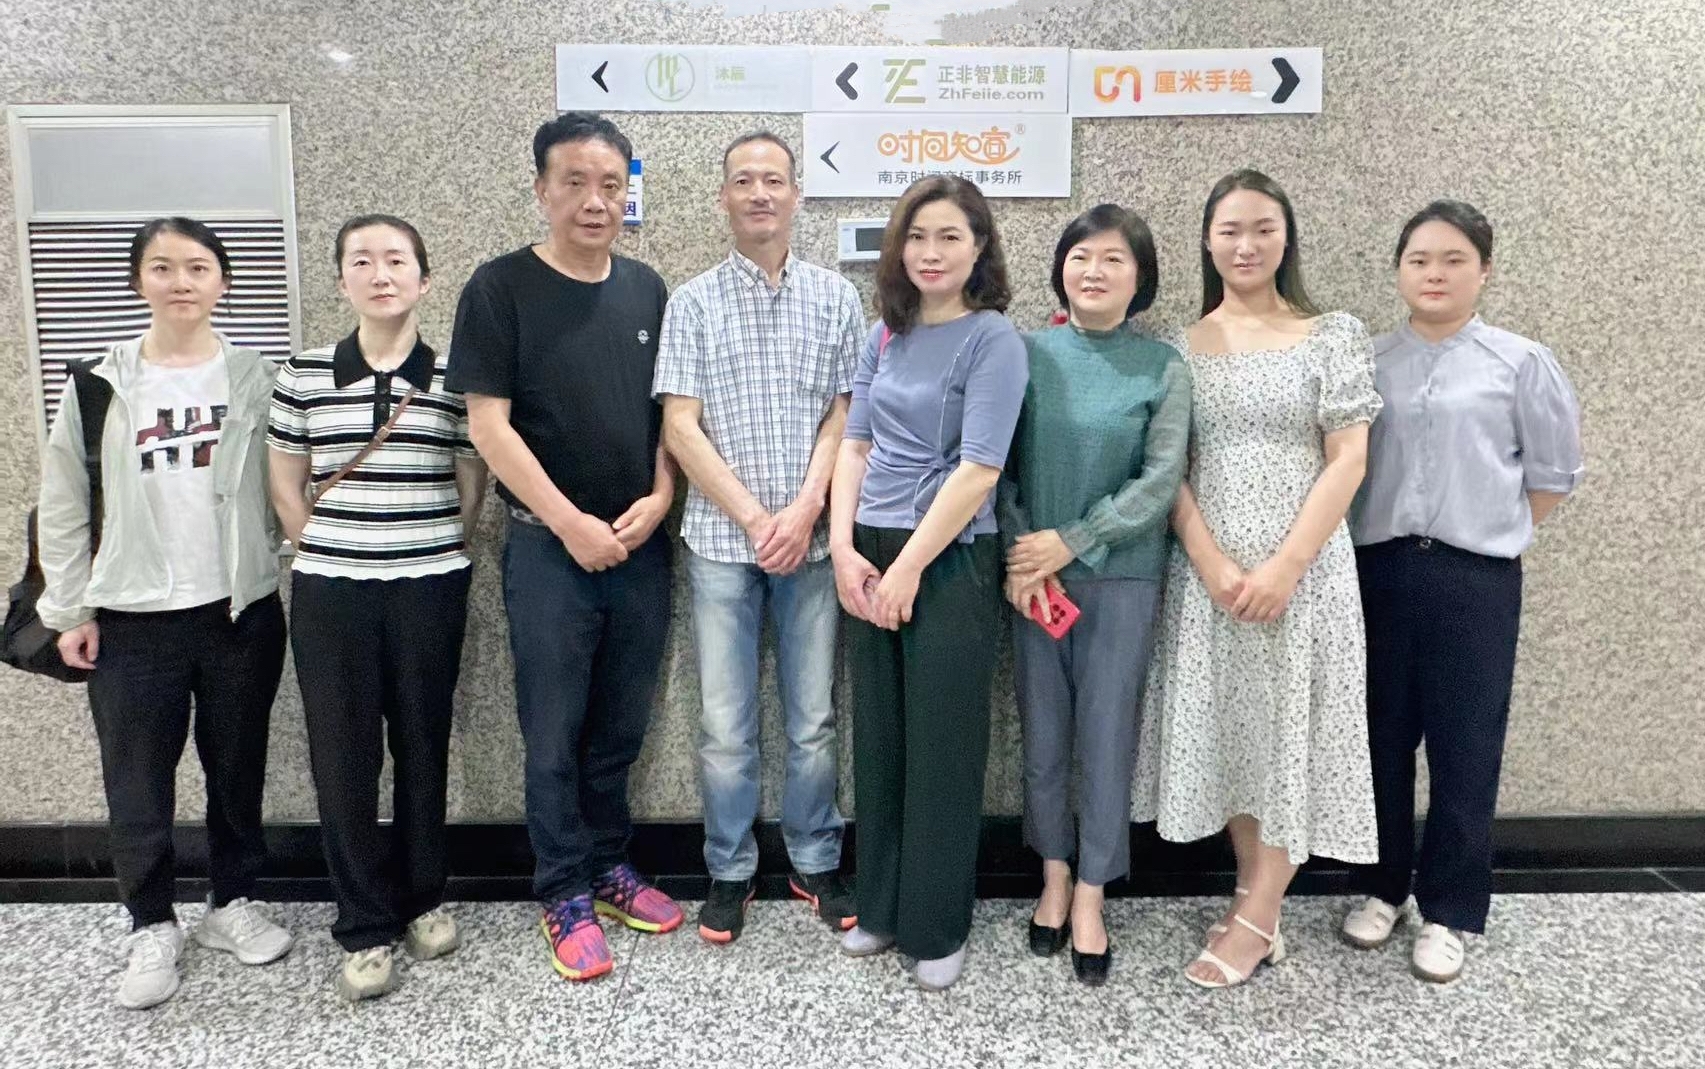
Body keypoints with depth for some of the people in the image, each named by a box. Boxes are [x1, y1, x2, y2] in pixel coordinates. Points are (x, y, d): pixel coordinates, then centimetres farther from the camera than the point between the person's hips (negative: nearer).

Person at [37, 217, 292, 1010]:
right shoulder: (100, 385, 1)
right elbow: (62, 506, 5)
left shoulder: (257, 379, 0)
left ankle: (233, 903, 31)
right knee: (137, 782, 7)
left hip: (243, 612, 0)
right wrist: (68, 609, 3)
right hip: (133, 619, 0)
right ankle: (152, 927, 26)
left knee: (238, 769, 12)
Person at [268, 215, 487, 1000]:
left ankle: (424, 898, 29)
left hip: (429, 588, 0)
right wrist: (330, 553, 6)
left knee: (423, 746, 9)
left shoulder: (454, 378, -1)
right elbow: (286, 487, 9)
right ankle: (366, 928, 18)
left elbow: (473, 486, 5)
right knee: (342, 755, 4)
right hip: (329, 591, 1)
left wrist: (436, 555, 4)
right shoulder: (303, 375, 2)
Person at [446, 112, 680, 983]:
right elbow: (487, 423, -10)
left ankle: (609, 865, 32)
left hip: (640, 547, 4)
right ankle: (566, 895, 22)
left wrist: (658, 499, -4)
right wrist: (570, 522, -14)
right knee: (555, 736, 7)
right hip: (549, 548, -4)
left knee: (620, 729, 14)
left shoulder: (646, 290, 8)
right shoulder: (501, 287, -5)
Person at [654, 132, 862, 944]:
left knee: (814, 719, 9)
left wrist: (804, 512, -11)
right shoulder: (693, 302, 3)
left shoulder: (835, 297, 6)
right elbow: (680, 427, -3)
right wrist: (755, 518, -10)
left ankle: (816, 862, 27)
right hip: (721, 540, -1)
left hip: (812, 537, 1)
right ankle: (729, 872, 23)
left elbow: (844, 416, 2)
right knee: (725, 724, 6)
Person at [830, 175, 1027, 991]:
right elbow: (856, 442, 9)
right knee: (878, 740, 13)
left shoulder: (993, 339, -9)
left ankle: (937, 928, 22)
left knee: (941, 748, 5)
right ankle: (881, 907, 30)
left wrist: (908, 569, -15)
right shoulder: (886, 334, 9)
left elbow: (978, 471, -16)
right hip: (871, 559, 6)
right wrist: (843, 547, -3)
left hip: (950, 563, -6)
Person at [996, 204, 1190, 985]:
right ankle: (1054, 880, 29)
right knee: (1042, 734, 10)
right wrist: (1018, 557, -10)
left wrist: (1071, 541, -13)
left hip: (1122, 576, -1)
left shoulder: (1163, 366, -2)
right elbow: (998, 465, 2)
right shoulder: (1027, 353, 1)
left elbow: (1161, 481, -8)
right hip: (1033, 574, 2)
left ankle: (1090, 899, 21)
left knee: (1106, 736, 5)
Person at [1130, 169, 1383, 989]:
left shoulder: (1333, 337, 2)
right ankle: (1258, 900, 24)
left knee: (1292, 726, 2)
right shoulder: (1178, 347, 6)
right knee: (1225, 727, 8)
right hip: (1208, 567, 2)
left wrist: (1286, 565, -13)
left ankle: (1255, 917, 15)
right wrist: (1213, 564, -12)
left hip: (1306, 566, -2)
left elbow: (1347, 462, -4)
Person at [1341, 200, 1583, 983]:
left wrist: (1497, 533, 6)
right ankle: (1381, 887, 28)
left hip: (1475, 579, -2)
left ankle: (1448, 910, 20)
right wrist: (1382, 538, 4)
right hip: (1380, 571, 2)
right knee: (1382, 739, 10)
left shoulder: (1520, 363, 0)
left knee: (1464, 749, 4)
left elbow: (1553, 472, 6)